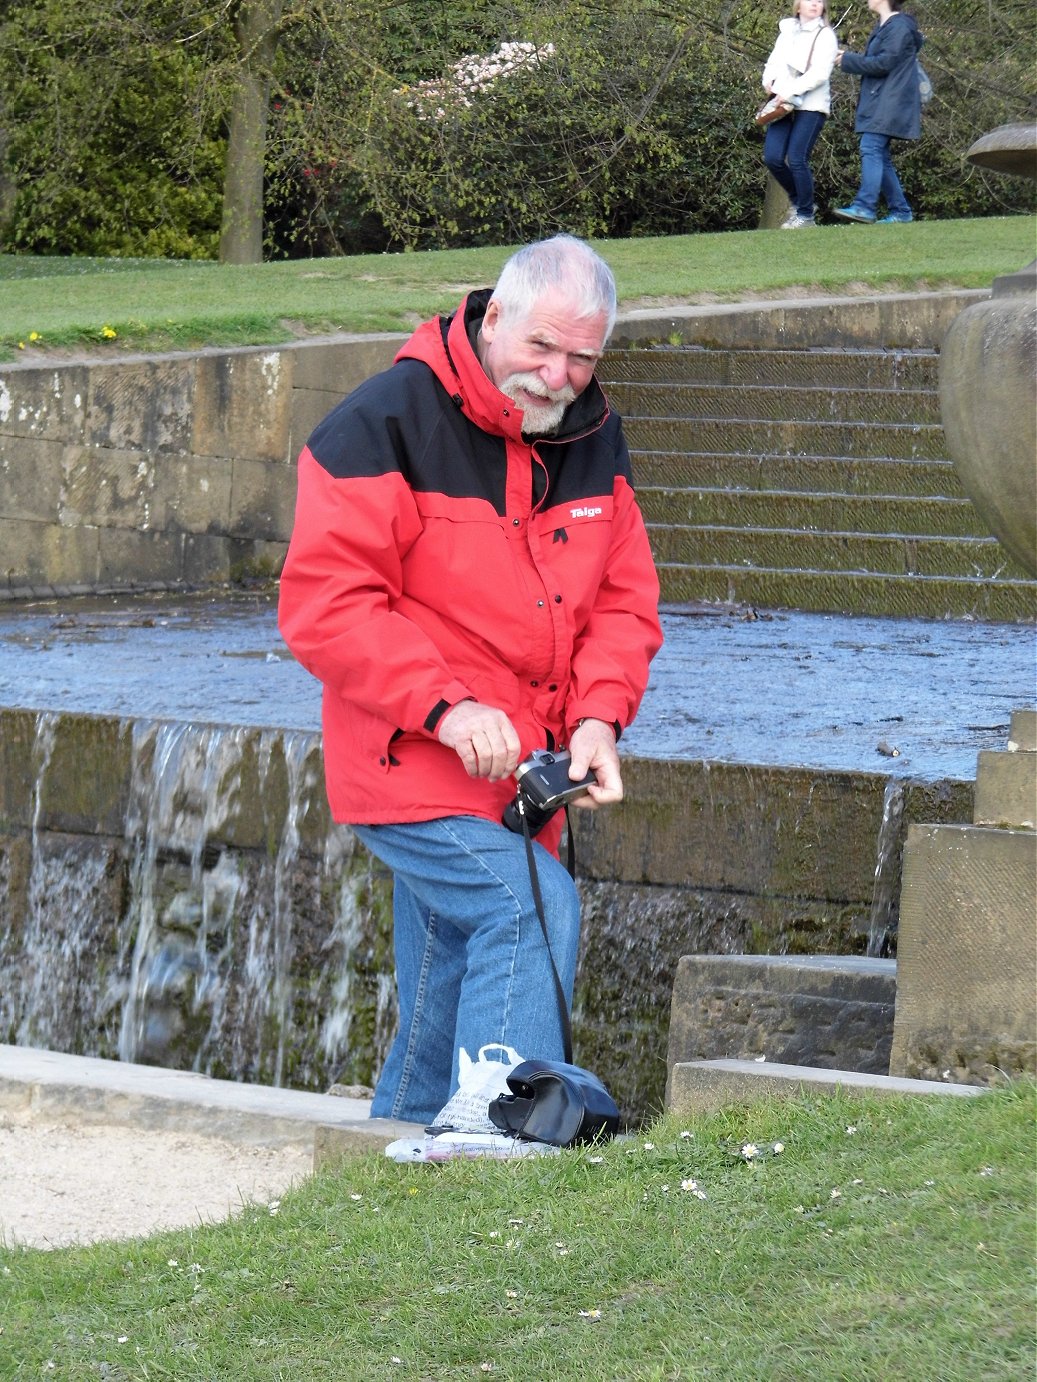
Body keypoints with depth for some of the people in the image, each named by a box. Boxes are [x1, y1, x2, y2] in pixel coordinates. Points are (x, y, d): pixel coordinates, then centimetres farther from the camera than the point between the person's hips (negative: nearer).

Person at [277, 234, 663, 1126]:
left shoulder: (593, 436, 8)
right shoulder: (386, 423, -12)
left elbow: (624, 600, 11)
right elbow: (323, 604, -16)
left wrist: (598, 717, -7)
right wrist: (443, 706, -23)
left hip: (520, 779, 7)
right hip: (413, 768, -7)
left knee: (439, 1020, 12)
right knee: (531, 912, -26)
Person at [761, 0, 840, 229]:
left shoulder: (825, 36, 1)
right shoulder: (787, 31, 17)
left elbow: (820, 73, -10)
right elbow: (773, 62, 18)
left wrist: (790, 90, -18)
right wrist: (769, 80, -5)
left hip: (811, 106, -5)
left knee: (797, 159, -13)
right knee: (773, 158, -6)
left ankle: (806, 214, 0)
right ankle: (796, 199, 17)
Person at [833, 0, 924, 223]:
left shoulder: (899, 27, -11)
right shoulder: (883, 28, 21)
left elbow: (884, 63, -17)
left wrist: (847, 61, -10)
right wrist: (849, 58, 6)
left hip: (889, 103, -10)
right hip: (877, 103, 10)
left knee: (871, 149, -20)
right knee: (880, 156, 8)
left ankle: (865, 207, -30)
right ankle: (900, 210, 10)